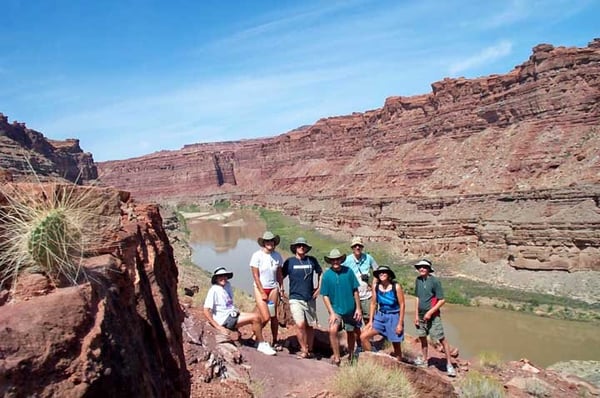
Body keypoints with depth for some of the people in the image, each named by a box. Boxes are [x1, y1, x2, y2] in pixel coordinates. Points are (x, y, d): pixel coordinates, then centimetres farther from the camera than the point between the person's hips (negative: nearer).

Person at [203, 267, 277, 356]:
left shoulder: (227, 285, 10)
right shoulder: (214, 290, -14)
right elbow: (206, 311, -19)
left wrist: (236, 310, 9)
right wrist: (219, 327, -21)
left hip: (233, 314, 8)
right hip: (225, 319, -8)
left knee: (257, 317, -5)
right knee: (255, 318, -18)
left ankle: (259, 343, 7)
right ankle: (262, 345, -3)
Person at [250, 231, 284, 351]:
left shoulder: (277, 256, 2)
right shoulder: (257, 255, -11)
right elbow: (255, 276, -11)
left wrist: (281, 288, 6)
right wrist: (262, 293, -11)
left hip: (273, 288, 4)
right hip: (260, 288, -4)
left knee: (274, 316, 6)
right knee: (265, 317, -10)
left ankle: (275, 342, 21)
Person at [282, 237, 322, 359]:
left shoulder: (312, 260, 4)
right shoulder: (289, 261, -2)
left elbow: (320, 273, 19)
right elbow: (280, 277, 6)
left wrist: (319, 288, 13)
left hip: (310, 299, 3)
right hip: (295, 299, -3)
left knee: (310, 326, 10)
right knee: (300, 324, -16)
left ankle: (310, 350, 27)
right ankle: (304, 350, 3)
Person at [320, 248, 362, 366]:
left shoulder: (348, 271, -8)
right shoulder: (326, 275, -9)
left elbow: (355, 291, -1)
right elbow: (325, 296, -7)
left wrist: (358, 308, -1)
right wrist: (331, 313, -13)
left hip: (350, 309, 2)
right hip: (336, 310, -1)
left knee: (351, 333, 16)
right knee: (333, 330, -22)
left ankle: (351, 356, 40)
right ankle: (336, 357, -4)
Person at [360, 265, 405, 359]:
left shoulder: (396, 286, -14)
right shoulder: (375, 286, -3)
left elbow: (402, 305, -10)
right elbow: (373, 304, 5)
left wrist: (400, 323, -12)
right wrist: (370, 321, 2)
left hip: (394, 318, -4)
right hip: (380, 317, 4)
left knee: (397, 347, 6)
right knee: (363, 336, -7)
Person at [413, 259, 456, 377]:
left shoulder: (434, 281, -14)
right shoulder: (418, 280, 2)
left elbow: (442, 300, -13)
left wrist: (430, 312, -17)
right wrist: (416, 315, 8)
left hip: (433, 316, -6)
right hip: (421, 315, 6)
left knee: (442, 339, -4)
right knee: (422, 337, 16)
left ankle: (449, 364, 7)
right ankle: (424, 360, 33)